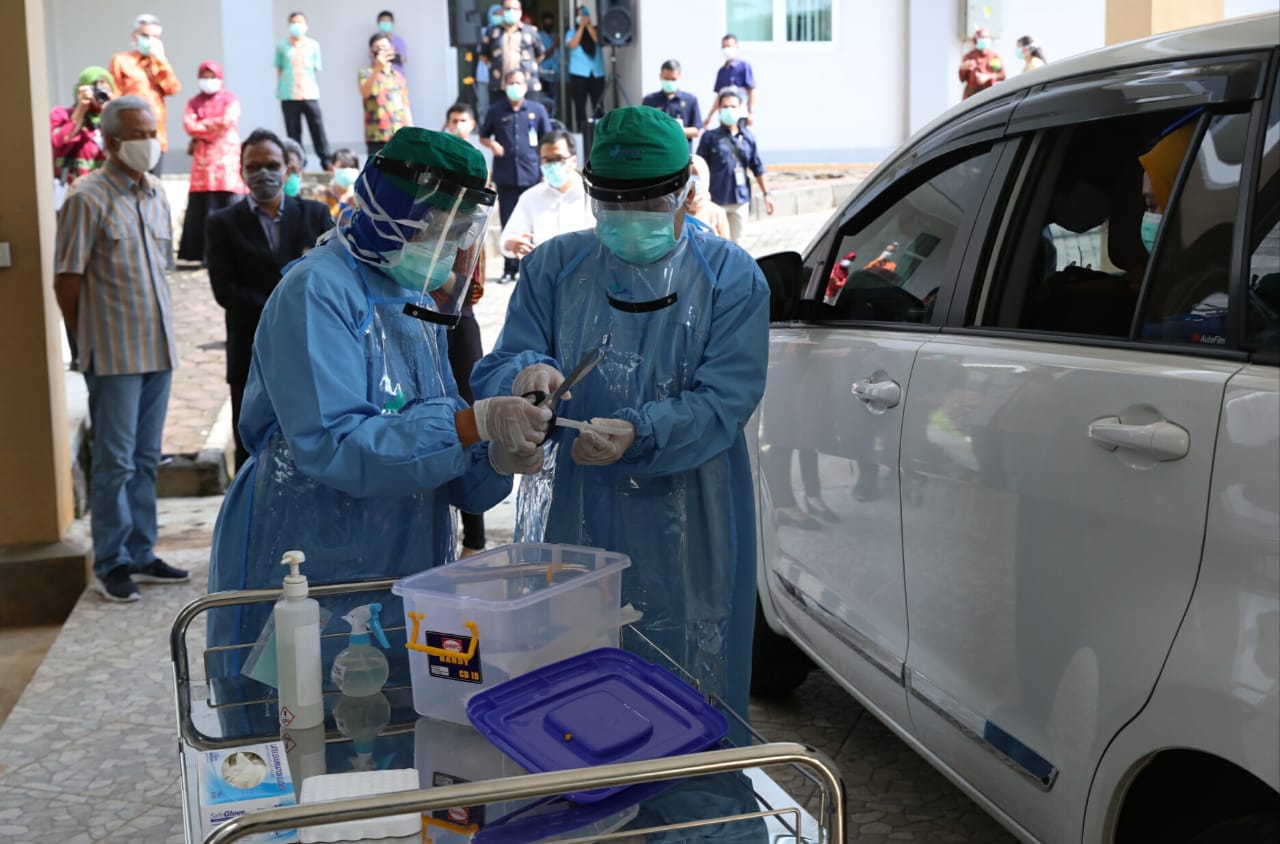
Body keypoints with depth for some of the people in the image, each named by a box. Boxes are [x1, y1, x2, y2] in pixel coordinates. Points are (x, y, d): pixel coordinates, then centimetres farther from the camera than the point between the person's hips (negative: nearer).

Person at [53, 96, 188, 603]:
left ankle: (140, 554, 23)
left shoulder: (156, 196, 10)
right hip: (114, 355, -6)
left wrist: (158, 331, 12)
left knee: (145, 460, 13)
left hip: (157, 348, 6)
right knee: (115, 462, 0)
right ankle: (110, 564, 12)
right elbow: (67, 281, -9)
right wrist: (90, 343, -1)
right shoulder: (88, 199, -10)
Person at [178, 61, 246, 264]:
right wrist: (213, 126, -6)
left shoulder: (230, 99, 7)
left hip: (226, 156, -3)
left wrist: (201, 128, 0)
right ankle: (205, 253, 0)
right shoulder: (195, 102, 16)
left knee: (228, 204, -8)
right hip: (203, 157, 3)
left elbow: (228, 121, -9)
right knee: (201, 206, -3)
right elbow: (188, 124, 1)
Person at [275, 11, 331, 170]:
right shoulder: (281, 46, 5)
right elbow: (278, 69, 10)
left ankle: (326, 162, 4)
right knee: (293, 132, 3)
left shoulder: (313, 45, 8)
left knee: (318, 129, -3)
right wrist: (279, 92, 5)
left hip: (310, 94, 0)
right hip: (289, 95, 0)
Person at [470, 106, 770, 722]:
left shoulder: (731, 277, 2)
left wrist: (639, 434, -27)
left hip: (683, 538, -2)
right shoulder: (555, 266, 8)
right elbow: (492, 375, 3)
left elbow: (725, 399, -9)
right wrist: (524, 375, -22)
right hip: (569, 526, 2)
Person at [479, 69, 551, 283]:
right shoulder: (496, 111, 7)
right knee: (508, 223, 3)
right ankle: (510, 269, 9)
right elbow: (483, 136, 17)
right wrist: (492, 144, -5)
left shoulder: (537, 110, 5)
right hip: (505, 176, 1)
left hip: (531, 175, -1)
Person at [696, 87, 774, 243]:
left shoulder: (748, 137, 6)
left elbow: (757, 168, 11)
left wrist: (766, 194, 9)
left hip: (741, 199, 4)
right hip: (716, 199, -4)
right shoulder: (710, 137, -4)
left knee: (736, 242, 13)